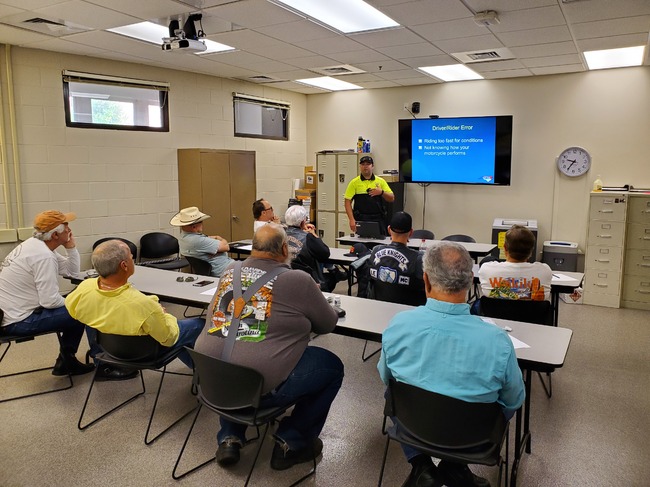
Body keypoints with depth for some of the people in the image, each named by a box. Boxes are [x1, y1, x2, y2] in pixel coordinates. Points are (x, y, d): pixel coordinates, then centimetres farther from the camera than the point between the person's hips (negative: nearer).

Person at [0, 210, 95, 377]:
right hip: (18, 321, -10)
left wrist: (71, 247, -4)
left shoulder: (35, 245, 6)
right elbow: (50, 301, -26)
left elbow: (71, 271, 10)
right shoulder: (44, 256, -25)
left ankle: (66, 361, 21)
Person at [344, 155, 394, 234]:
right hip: (361, 219, -2)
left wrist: (381, 192, -13)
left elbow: (392, 198, 7)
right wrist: (352, 220, -12)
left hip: (378, 220, 2)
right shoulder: (354, 182, 2)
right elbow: (348, 202, -2)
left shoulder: (381, 181, 7)